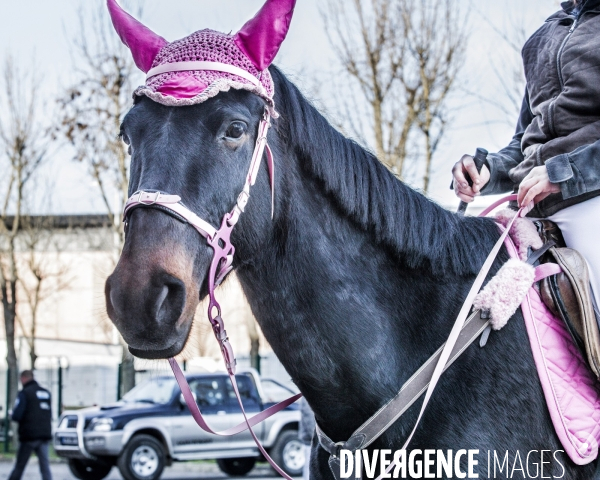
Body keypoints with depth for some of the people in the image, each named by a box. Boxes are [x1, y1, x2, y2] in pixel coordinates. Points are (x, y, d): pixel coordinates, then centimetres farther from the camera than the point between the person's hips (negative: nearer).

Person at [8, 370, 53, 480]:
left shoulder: (24, 393, -8)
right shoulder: (46, 393, 12)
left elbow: (16, 416, -14)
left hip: (29, 435, -5)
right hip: (45, 436, 5)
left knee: (19, 467, 5)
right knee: (45, 467, 0)